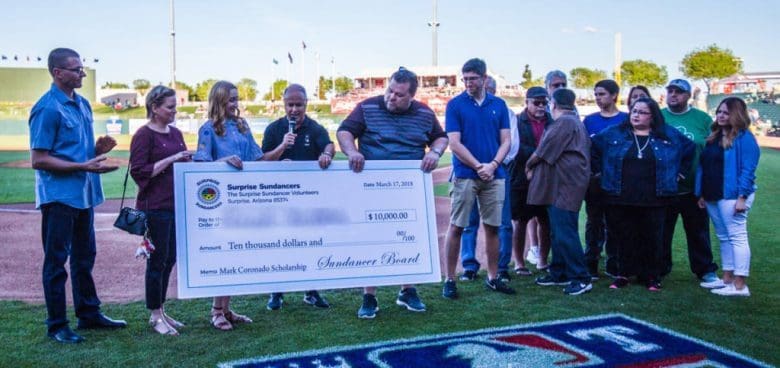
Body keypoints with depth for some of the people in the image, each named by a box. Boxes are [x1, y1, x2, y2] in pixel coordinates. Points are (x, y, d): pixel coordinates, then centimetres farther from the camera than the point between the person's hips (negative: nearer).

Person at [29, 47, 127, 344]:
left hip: (84, 194, 8)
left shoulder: (82, 104, 11)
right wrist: (84, 166, -22)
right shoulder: (47, 109, -14)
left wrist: (98, 148, 0)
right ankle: (57, 325, 12)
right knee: (56, 261, 2)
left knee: (84, 257, 17)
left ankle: (89, 313, 29)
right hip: (59, 195, -8)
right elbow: (38, 160, -17)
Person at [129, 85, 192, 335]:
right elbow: (138, 172, -14)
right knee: (157, 260, -1)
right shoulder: (144, 135, -9)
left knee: (170, 259, 12)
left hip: (176, 205, 7)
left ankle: (161, 311, 24)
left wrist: (189, 160, 4)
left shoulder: (175, 133, 14)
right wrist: (170, 159, -18)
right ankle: (155, 316, 11)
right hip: (154, 207, -7)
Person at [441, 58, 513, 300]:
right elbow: (454, 143, -6)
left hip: (494, 176, 3)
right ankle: (449, 280, 5)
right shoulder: (455, 105, 0)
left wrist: (493, 165, -10)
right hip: (465, 175, -3)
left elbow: (505, 141, 7)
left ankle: (493, 278, 18)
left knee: (492, 227, 8)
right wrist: (478, 166, -11)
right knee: (456, 227, -2)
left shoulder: (499, 105, 9)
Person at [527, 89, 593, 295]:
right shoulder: (573, 121, 20)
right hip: (559, 186, 11)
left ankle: (581, 278, -6)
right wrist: (534, 165, 9)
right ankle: (559, 273, 23)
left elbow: (542, 153, -12)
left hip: (565, 187, -11)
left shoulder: (564, 122, -13)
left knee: (565, 234, -10)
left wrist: (529, 165, 5)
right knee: (558, 233, 15)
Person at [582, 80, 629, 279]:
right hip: (595, 179, 1)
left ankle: (613, 263, 14)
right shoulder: (589, 120, 9)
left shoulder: (626, 119, 4)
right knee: (594, 221, 4)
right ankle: (591, 263, 9)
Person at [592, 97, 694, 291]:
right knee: (623, 238, 4)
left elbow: (690, 150, 16)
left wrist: (679, 171, 11)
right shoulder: (613, 133, 5)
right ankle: (623, 274, 15)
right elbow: (592, 147, 11)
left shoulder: (670, 136, 6)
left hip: (653, 201, 0)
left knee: (652, 239, 4)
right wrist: (599, 170, 7)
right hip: (620, 199, 0)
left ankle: (652, 277, 16)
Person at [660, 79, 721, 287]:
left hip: (694, 189, 0)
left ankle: (705, 271, 19)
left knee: (698, 232, 9)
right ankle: (659, 270, 23)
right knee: (661, 232, 10)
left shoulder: (703, 119, 1)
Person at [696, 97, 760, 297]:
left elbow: (748, 170, -13)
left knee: (737, 236, -8)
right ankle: (727, 279, 20)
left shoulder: (744, 138, -8)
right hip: (712, 197, 9)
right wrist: (701, 194, 14)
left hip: (732, 196, -8)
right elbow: (704, 166, 17)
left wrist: (742, 197, -18)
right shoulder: (714, 137, 15)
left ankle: (739, 285, -7)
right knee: (723, 237, 13)